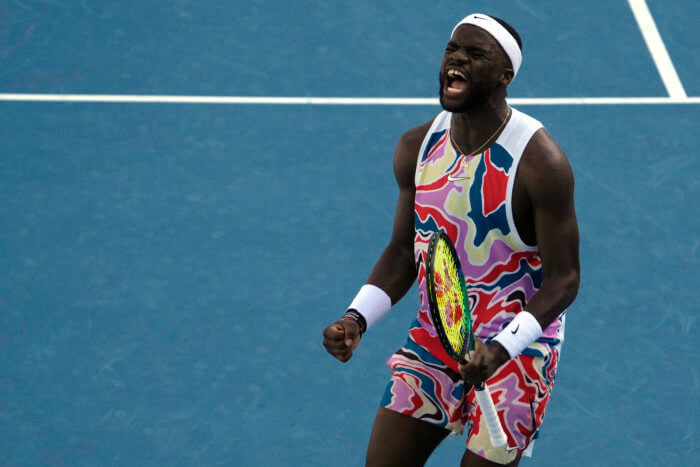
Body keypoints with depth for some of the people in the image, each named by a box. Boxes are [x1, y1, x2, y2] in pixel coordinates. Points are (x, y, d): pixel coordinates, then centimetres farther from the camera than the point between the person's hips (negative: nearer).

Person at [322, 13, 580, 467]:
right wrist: (357, 319, -8)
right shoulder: (417, 147, -1)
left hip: (517, 347, -5)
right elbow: (403, 251, 9)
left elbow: (563, 277, -16)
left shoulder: (539, 161, -19)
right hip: (435, 336, 5)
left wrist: (502, 349, -30)